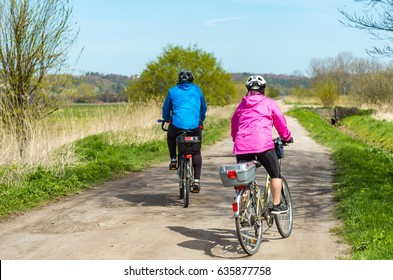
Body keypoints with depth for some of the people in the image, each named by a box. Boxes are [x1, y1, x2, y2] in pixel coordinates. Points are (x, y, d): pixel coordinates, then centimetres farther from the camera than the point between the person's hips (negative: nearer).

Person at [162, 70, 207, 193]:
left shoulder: (173, 91, 13)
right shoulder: (197, 90, 15)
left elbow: (166, 109, 22)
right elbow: (203, 107, 25)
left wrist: (167, 119, 43)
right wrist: (201, 120, 42)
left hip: (177, 125, 0)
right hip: (195, 126, 1)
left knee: (170, 135, 35)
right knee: (196, 152, 16)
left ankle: (173, 160, 24)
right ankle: (196, 181, 7)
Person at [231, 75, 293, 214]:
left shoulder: (242, 105, 18)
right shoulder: (269, 103, 7)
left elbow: (233, 123, 22)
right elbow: (281, 122, 12)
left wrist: (236, 140, 36)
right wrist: (287, 137, 27)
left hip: (242, 146, 4)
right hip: (263, 144, -4)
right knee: (275, 174, 13)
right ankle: (276, 205, 13)